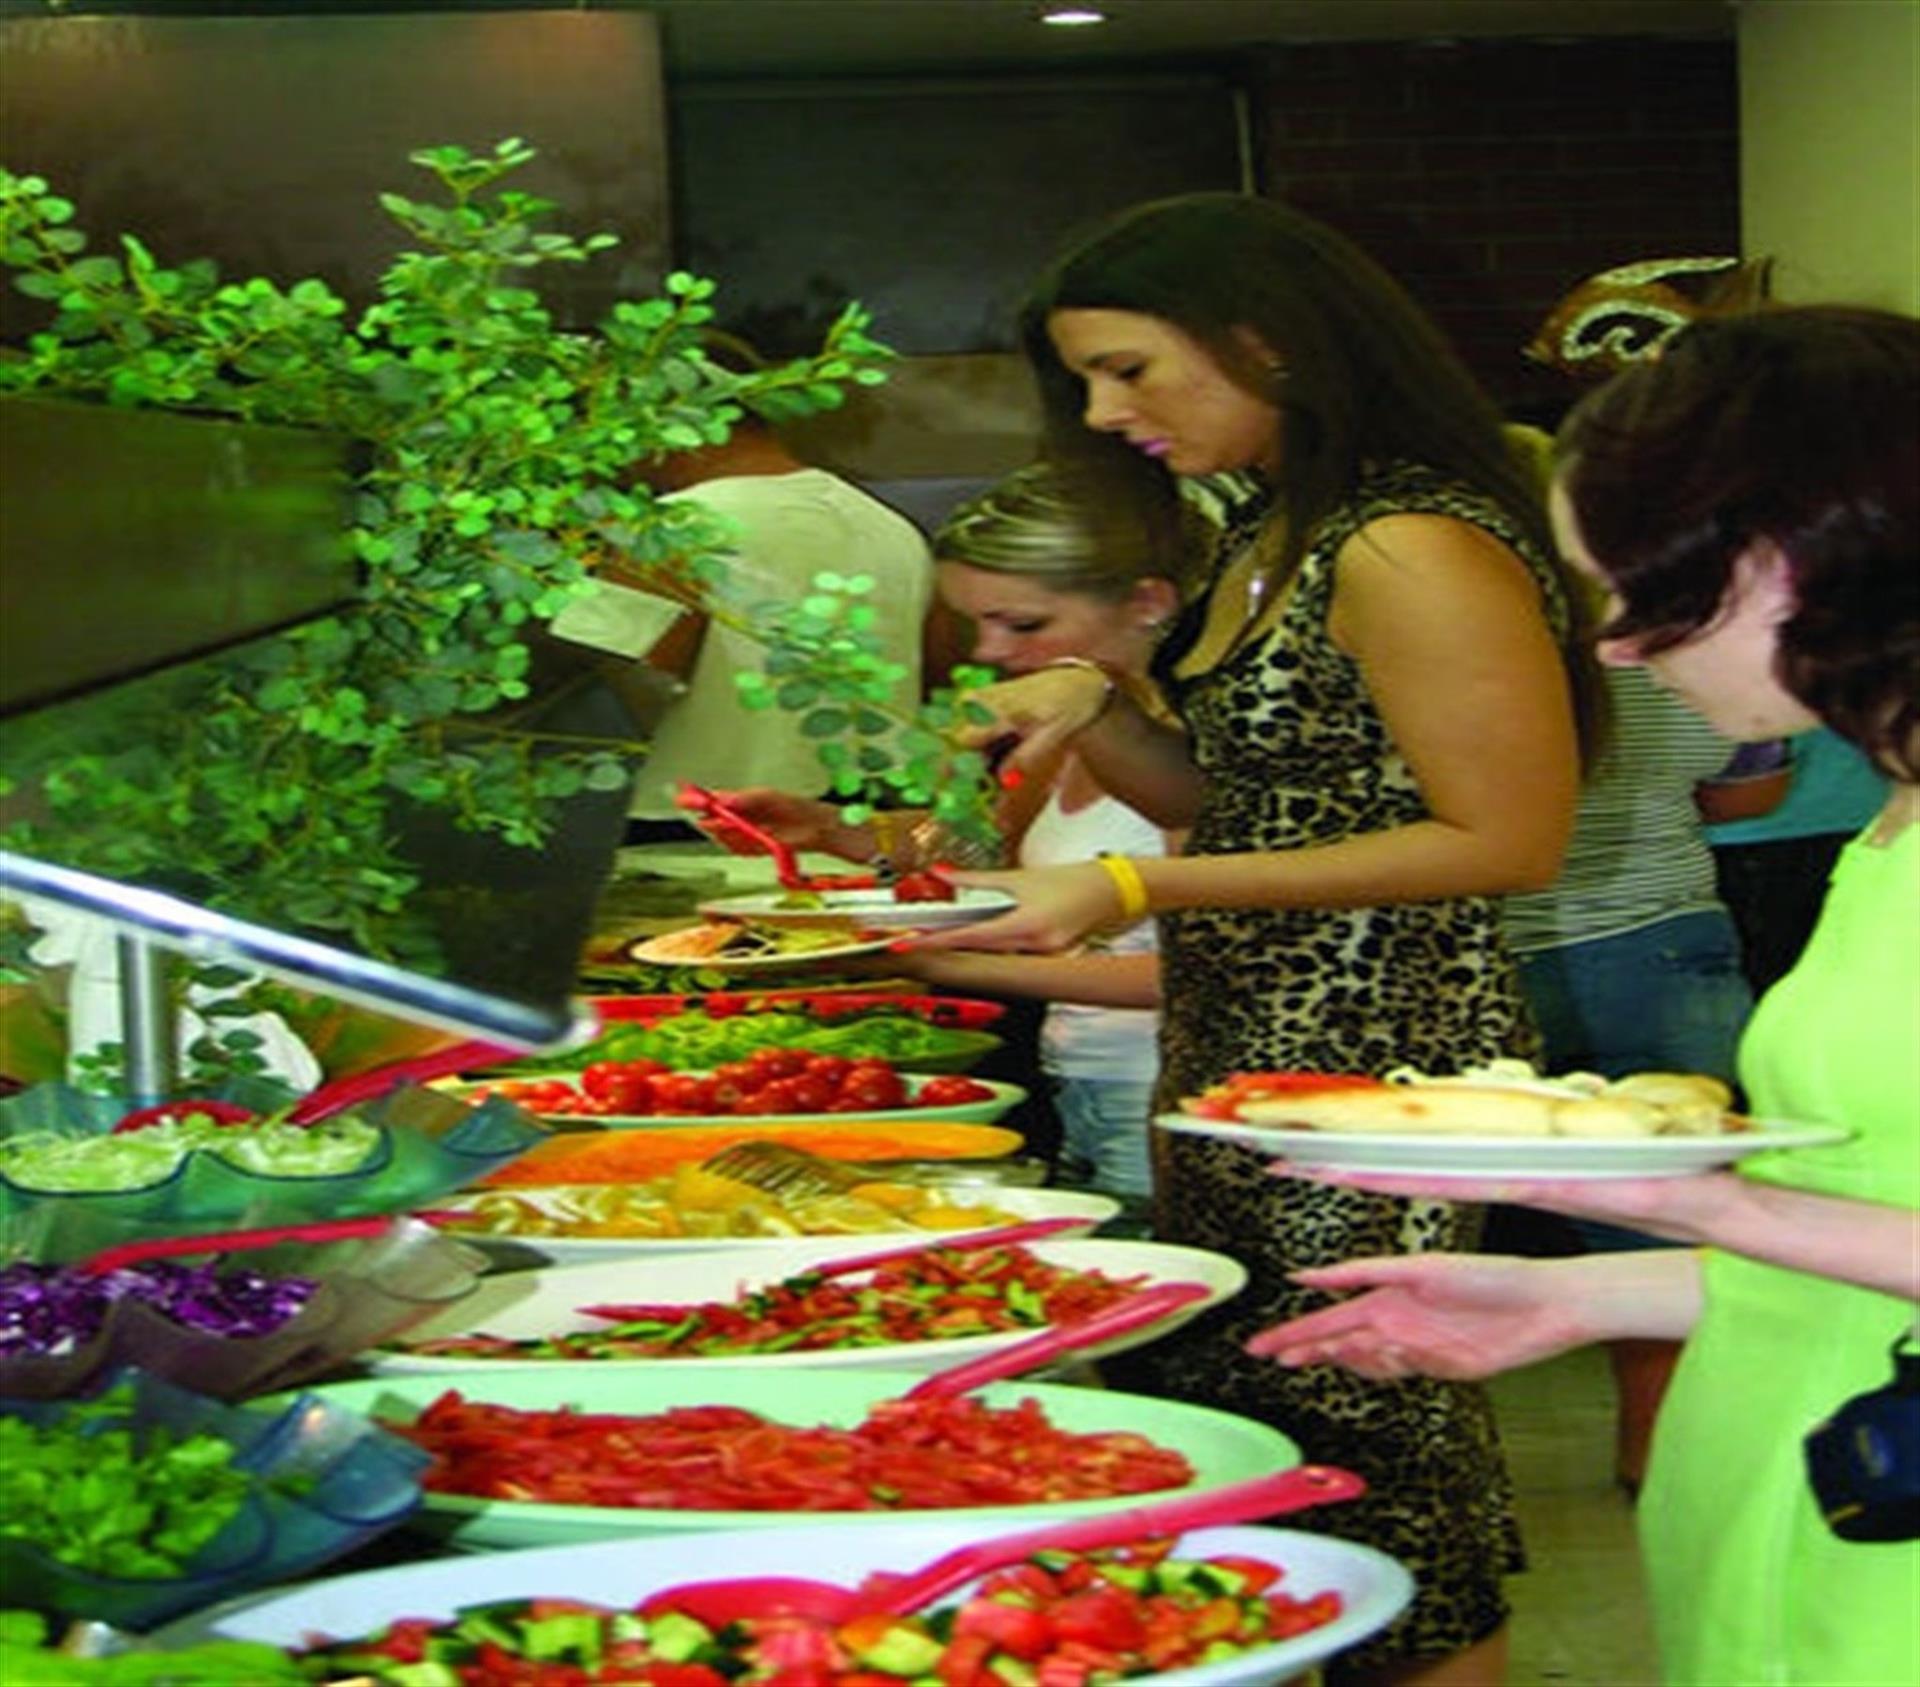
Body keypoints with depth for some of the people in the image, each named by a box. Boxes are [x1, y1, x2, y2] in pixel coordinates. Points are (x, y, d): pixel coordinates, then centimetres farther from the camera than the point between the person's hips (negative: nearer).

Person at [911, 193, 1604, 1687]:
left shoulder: (1414, 552, -16)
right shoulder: (1271, 539, 14)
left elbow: (1506, 841, -19)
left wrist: (1139, 888, -19)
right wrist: (1092, 714, 0)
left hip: (1380, 1081, -10)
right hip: (1240, 1081, 10)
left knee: (1369, 1493, -2)